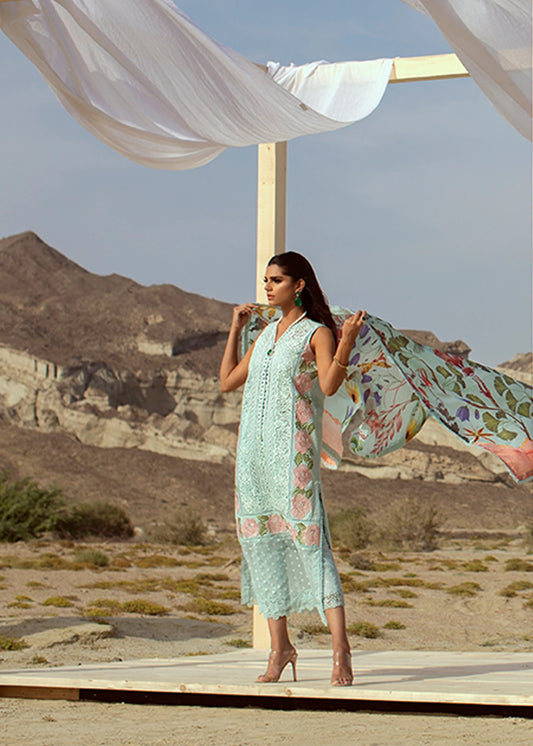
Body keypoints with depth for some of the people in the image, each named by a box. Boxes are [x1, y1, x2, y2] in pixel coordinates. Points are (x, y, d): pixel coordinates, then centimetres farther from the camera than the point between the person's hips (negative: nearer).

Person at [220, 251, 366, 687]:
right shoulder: (266, 335, 19)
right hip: (255, 450, 7)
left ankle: (340, 649, -16)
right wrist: (235, 329, 23)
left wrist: (347, 342, -28)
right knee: (260, 542, 5)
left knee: (309, 540, -14)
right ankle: (280, 647, 13)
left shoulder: (317, 334, 0)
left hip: (295, 451, -7)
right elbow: (227, 381, 23)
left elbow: (329, 385, -15)